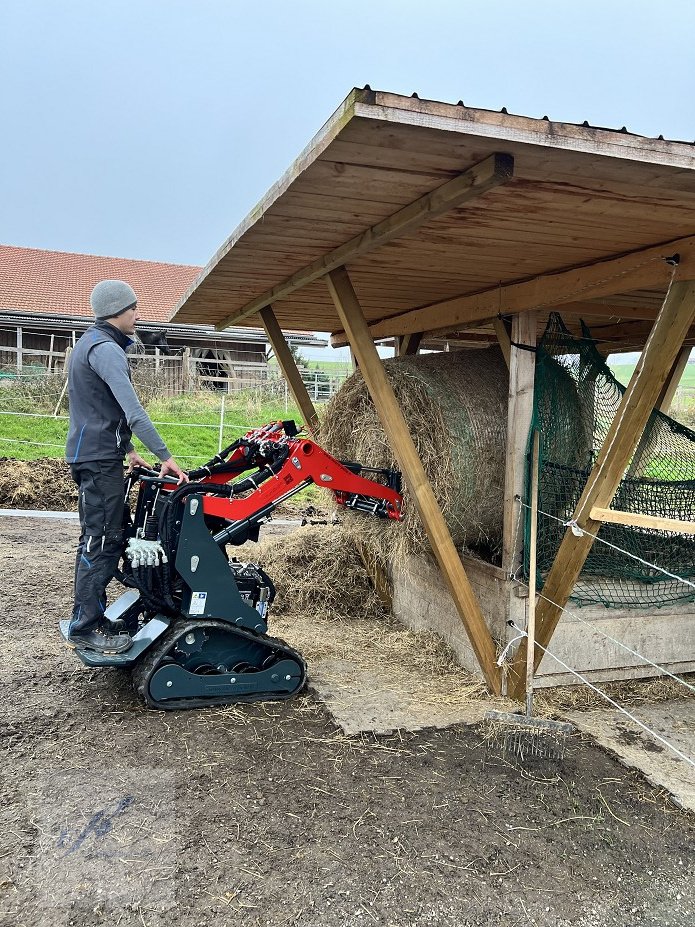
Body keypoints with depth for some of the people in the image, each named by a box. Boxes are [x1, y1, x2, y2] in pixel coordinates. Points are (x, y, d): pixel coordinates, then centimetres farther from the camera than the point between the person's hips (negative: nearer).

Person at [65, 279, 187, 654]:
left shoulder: (90, 343, 19)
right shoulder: (106, 349, -15)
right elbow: (132, 410, -24)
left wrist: (128, 449, 22)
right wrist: (165, 456, -25)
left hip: (90, 454, 11)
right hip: (99, 458, -11)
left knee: (97, 538, 14)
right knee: (102, 540, -9)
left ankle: (87, 616, 22)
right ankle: (86, 627, -5)